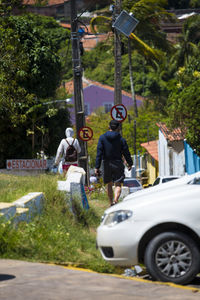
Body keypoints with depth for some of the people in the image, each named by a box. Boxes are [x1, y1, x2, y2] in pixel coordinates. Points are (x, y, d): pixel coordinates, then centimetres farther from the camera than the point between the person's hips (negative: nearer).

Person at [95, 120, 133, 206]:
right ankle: (115, 201, -24)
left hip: (106, 164, 2)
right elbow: (126, 153, 1)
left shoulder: (102, 138, -3)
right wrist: (130, 163, 18)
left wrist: (97, 167, -7)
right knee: (118, 185, -2)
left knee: (109, 184, 16)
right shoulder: (121, 139, -4)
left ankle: (111, 203, 20)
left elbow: (99, 153, -7)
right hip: (118, 164, -2)